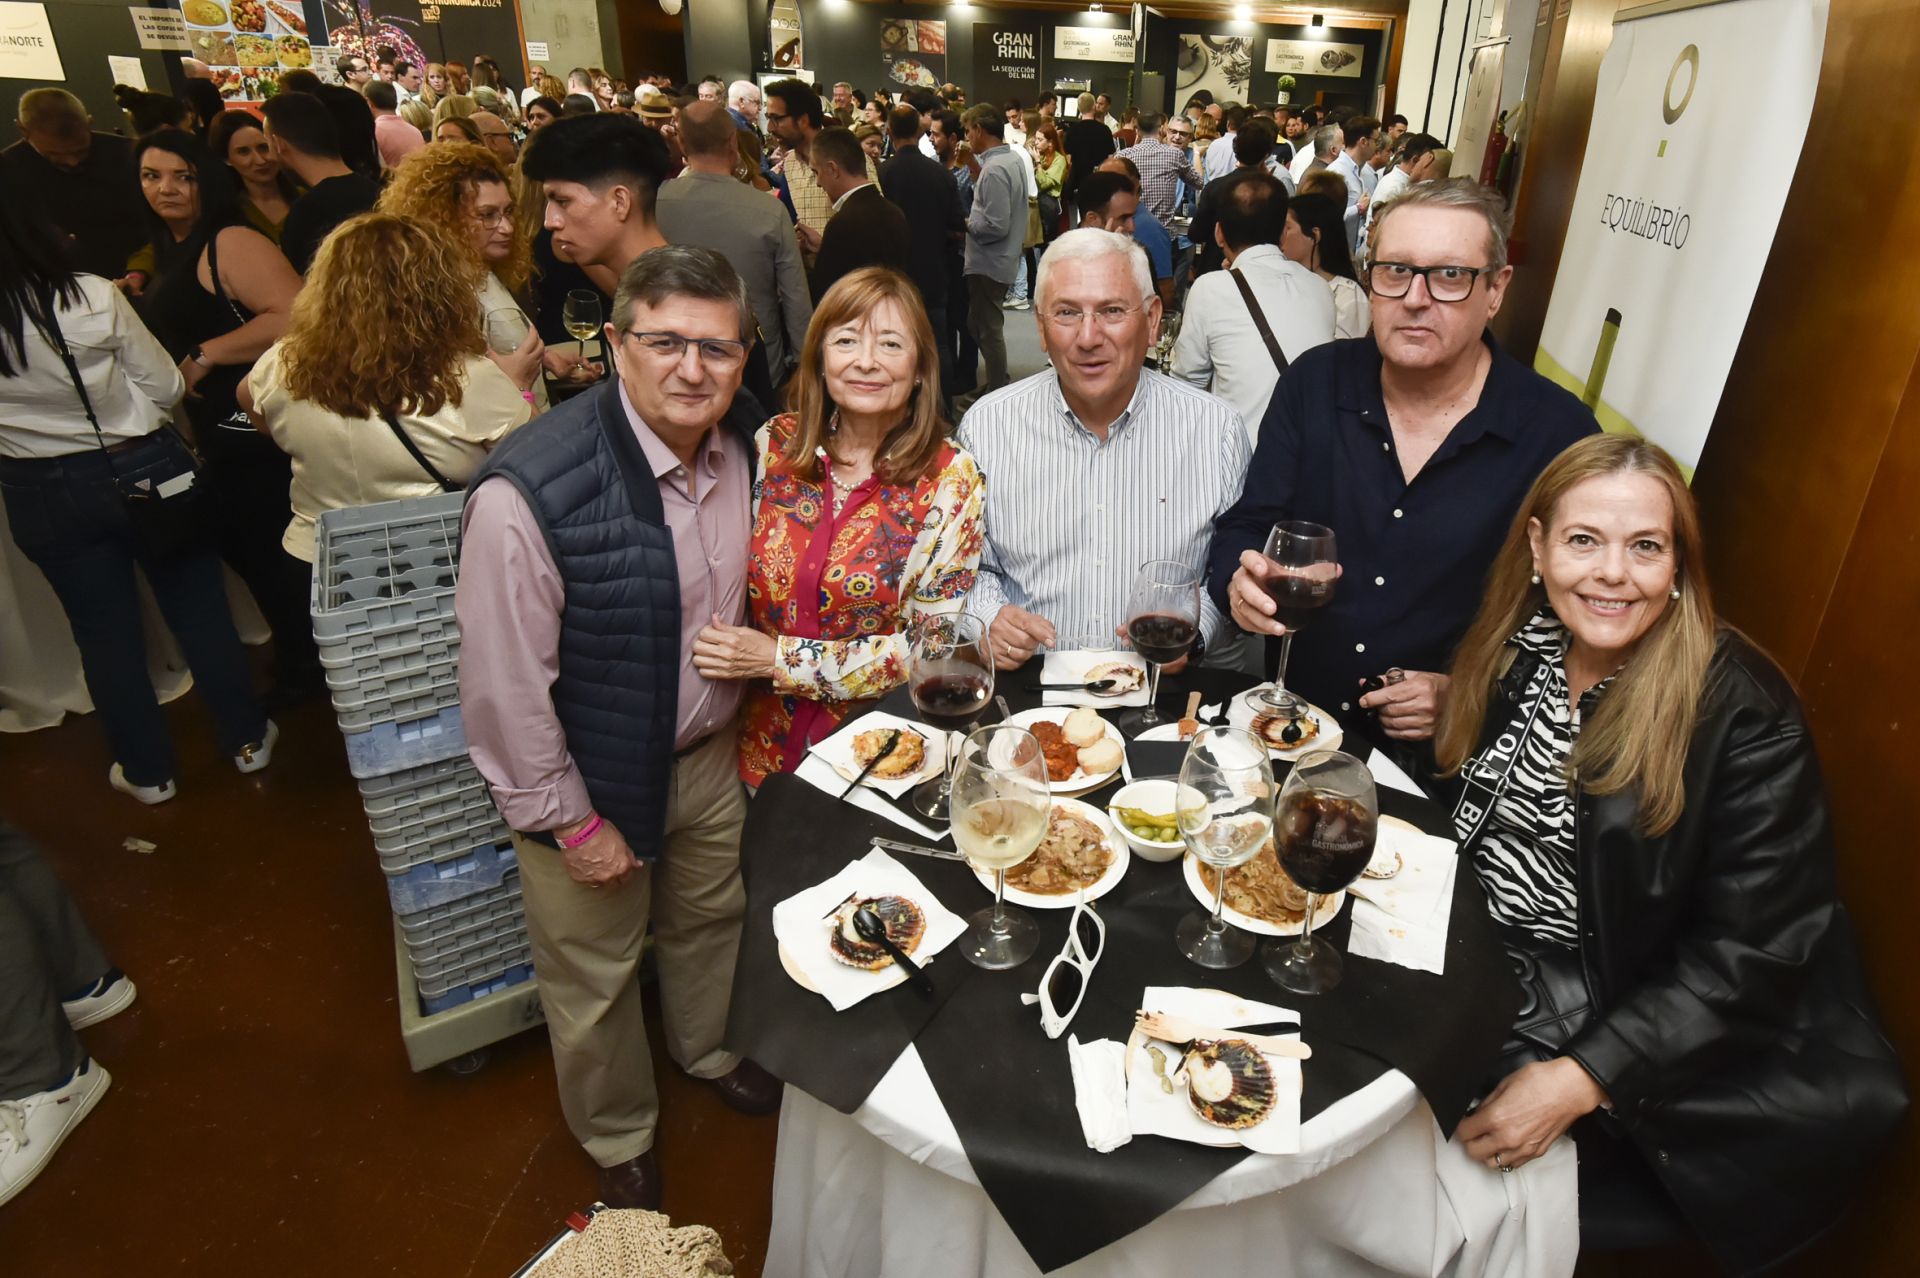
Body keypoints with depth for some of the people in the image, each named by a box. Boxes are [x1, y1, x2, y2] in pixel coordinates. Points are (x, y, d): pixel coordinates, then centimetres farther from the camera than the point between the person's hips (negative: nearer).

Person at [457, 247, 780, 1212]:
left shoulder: (742, 452, -9)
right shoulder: (525, 495, -31)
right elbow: (505, 690, -23)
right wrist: (571, 820, -15)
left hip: (710, 753, 6)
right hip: (591, 778, -5)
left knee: (710, 919, 29)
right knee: (595, 982, 19)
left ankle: (711, 1051, 62)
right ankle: (620, 1142, 50)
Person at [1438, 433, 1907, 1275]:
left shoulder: (1744, 716, -17)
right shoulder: (1519, 648, -2)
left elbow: (1749, 955, -18)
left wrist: (1580, 1080, -23)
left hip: (1663, 1058, -4)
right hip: (1490, 985, 5)